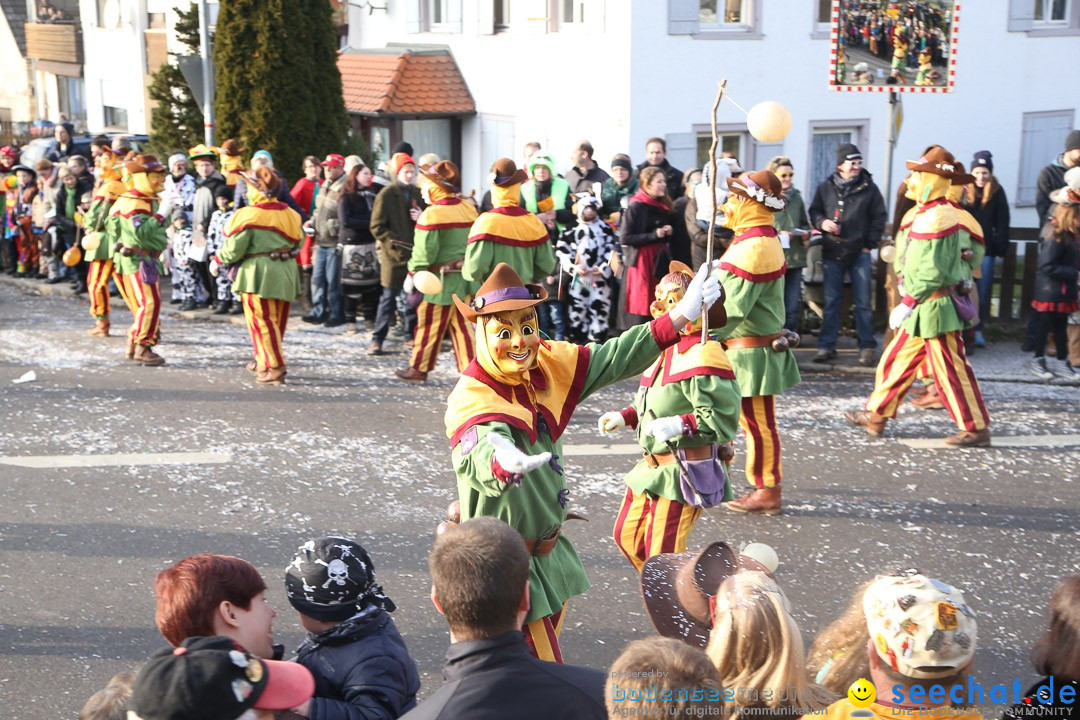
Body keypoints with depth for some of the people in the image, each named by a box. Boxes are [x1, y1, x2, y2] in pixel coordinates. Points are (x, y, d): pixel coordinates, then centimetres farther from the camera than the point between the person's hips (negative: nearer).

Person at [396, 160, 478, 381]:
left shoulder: (432, 214, -15)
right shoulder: (469, 209, 8)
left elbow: (424, 251, -16)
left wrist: (412, 274, -6)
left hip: (442, 279, -7)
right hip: (466, 278, 7)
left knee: (429, 325, 5)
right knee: (461, 325, 11)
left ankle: (419, 369, 15)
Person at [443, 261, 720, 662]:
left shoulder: (544, 367, -4)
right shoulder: (472, 400, -26)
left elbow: (612, 360, 1)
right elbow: (479, 456, -46)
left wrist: (680, 316, -4)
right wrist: (502, 460, -70)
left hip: (548, 550, 7)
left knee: (541, 657, 23)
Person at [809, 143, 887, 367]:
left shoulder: (868, 187, -1)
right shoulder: (826, 187, 3)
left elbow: (879, 217, 4)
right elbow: (814, 211, 14)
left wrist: (869, 245, -2)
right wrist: (822, 222, -8)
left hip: (859, 253, -1)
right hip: (832, 252, 2)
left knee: (863, 302, 1)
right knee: (831, 301, 7)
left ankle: (867, 347, 7)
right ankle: (827, 345, 12)